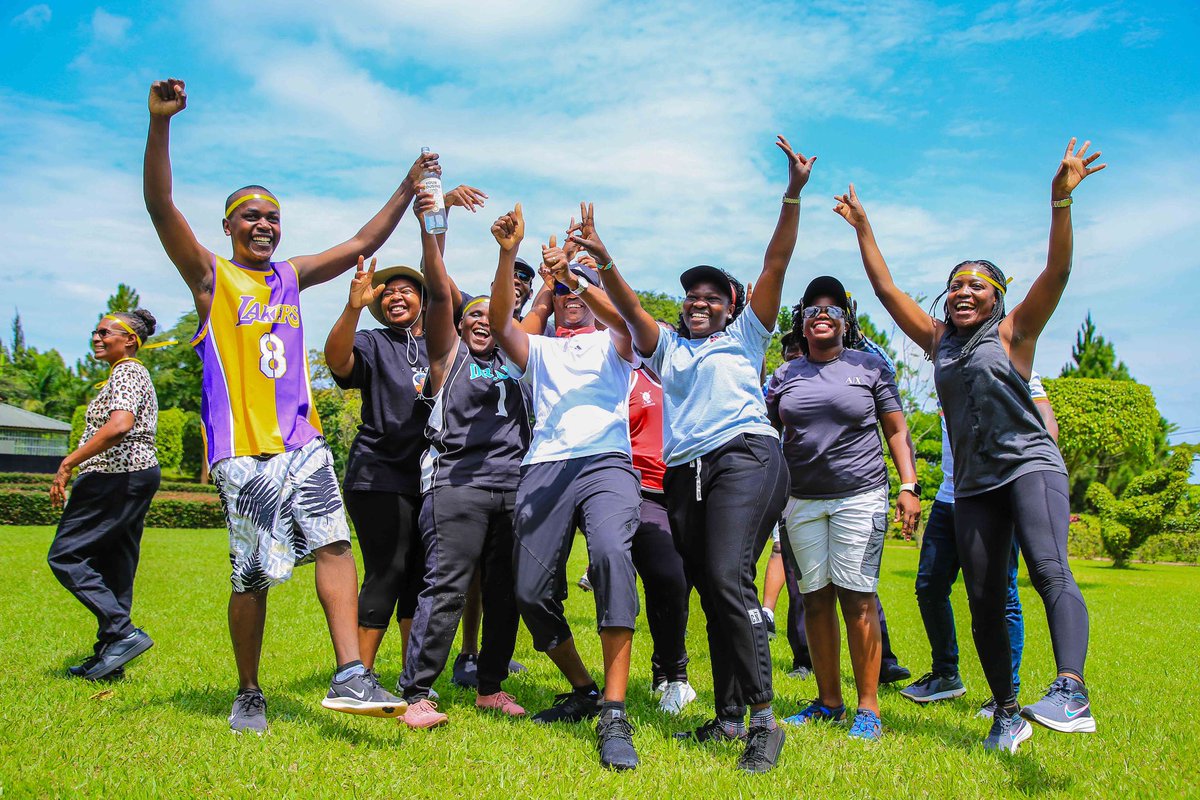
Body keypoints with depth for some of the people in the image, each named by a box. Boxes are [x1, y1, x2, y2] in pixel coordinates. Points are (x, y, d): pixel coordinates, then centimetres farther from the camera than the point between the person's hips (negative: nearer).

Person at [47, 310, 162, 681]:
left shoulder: (125, 373, -11)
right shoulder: (133, 373, 21)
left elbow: (119, 425, -28)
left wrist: (68, 463, -26)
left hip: (117, 477, -10)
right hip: (140, 474, 11)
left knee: (65, 555, -7)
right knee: (114, 566, 11)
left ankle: (124, 632, -13)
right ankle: (110, 657, 14)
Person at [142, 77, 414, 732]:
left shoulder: (292, 276, 20)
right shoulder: (210, 277, 6)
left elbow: (363, 243, 24)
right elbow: (160, 206, -8)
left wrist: (409, 187, 20)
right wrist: (160, 124, -20)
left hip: (302, 441, 4)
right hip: (242, 449, -4)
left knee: (335, 544, -13)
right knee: (252, 577, 0)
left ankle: (350, 677, -14)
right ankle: (248, 696, 16)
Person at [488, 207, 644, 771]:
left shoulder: (612, 344, 22)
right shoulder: (538, 350, 26)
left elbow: (623, 320, -4)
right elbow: (500, 321, 5)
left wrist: (574, 275, -17)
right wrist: (508, 254, -8)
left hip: (605, 462, -3)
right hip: (543, 469, 4)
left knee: (611, 554, -31)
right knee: (531, 592, -4)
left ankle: (614, 714, -29)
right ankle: (582, 690, 22)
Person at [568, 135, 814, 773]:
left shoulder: (744, 335, 15)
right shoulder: (666, 348, 24)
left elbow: (775, 265, 6)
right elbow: (629, 308, 8)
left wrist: (792, 196, -4)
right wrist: (603, 261, -8)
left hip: (743, 457, -5)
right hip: (684, 474, 5)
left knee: (729, 578, -22)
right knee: (710, 593, 6)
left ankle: (763, 719, -19)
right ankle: (728, 716, 13)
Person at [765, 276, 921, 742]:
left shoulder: (871, 367, 6)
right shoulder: (785, 375, 13)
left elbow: (897, 431, 5)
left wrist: (909, 485, -5)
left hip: (860, 495, -3)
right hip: (802, 500, 3)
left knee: (857, 597, -6)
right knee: (815, 598, 5)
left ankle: (868, 708, 3)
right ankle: (828, 702, 15)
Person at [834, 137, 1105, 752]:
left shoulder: (1013, 333, 2)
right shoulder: (938, 340, 14)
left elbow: (1057, 272, -11)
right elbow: (886, 289, 16)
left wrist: (1061, 200, -21)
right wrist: (862, 229, 16)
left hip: (1030, 465, -5)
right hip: (973, 484, 5)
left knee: (1049, 569, -28)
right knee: (984, 602, 4)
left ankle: (1071, 694, -41)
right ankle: (1006, 714, 15)